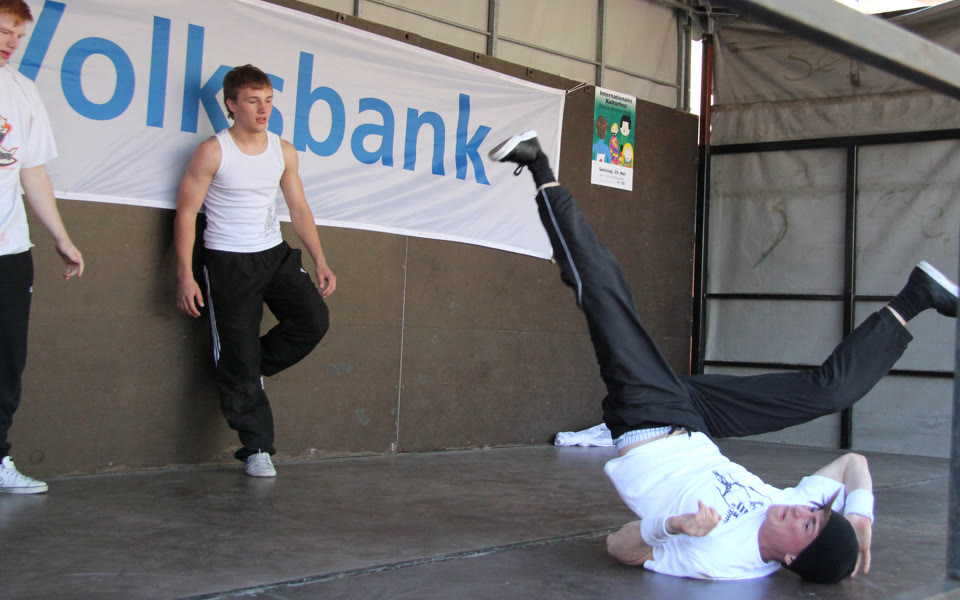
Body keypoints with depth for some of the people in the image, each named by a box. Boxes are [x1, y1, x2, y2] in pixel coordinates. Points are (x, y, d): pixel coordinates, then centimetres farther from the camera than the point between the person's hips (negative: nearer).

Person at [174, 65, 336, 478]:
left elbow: (299, 209, 13)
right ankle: (256, 449, 5)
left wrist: (320, 261, 5)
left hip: (275, 254, 5)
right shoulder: (213, 152, -8)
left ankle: (249, 369, 13)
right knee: (239, 358, -5)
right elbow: (186, 213, -8)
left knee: (314, 319, -12)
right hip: (228, 261, -5)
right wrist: (185, 275, -14)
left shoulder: (283, 151, 6)